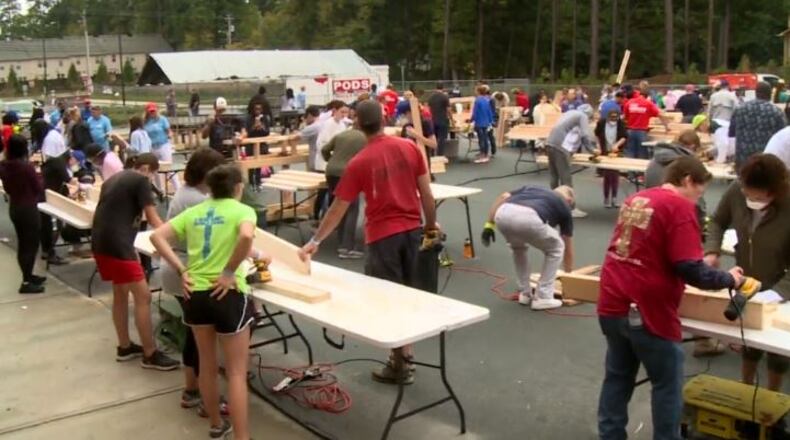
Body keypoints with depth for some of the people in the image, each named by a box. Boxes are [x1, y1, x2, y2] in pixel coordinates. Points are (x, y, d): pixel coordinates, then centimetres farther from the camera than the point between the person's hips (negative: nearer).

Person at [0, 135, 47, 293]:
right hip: (28, 209, -7)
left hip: (13, 208, 7)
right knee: (31, 244, 1)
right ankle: (26, 282, 2)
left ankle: (28, 276, 30)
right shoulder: (26, 166, -21)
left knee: (23, 244, 18)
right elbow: (39, 189, -12)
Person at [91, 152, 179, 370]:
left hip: (101, 242, 10)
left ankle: (124, 347, 30)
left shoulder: (113, 179, 22)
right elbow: (153, 219, -4)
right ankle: (150, 355, -1)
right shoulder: (141, 180, -4)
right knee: (143, 296, -5)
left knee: (120, 294, 21)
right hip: (117, 244, -10)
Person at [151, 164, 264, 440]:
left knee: (207, 364, 23)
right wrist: (230, 271, -15)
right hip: (227, 294, -5)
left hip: (195, 292, 6)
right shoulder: (243, 210, -3)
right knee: (237, 372, 4)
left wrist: (181, 270, 1)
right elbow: (246, 236, -26)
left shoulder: (193, 212, 12)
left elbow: (157, 236, 4)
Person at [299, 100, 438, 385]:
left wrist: (315, 241, 3)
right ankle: (404, 349, 33)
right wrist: (431, 223, 17)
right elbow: (426, 193, 2)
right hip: (412, 228, 5)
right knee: (406, 291, 20)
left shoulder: (359, 163, -11)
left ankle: (399, 366, 14)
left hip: (383, 234, -5)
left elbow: (338, 208, -6)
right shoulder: (409, 148, -2)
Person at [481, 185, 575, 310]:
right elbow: (568, 249, 41)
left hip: (502, 215, 4)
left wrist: (489, 225, 21)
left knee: (518, 248, 37)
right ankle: (543, 297, 22)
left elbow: (503, 197, 23)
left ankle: (524, 293, 37)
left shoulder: (532, 188, 42)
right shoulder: (563, 206, 34)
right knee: (556, 249, 25)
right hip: (528, 219, -4)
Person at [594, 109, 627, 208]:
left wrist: (617, 145, -29)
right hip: (605, 152, 0)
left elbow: (625, 137, -13)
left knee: (615, 175, 1)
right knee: (607, 176, 1)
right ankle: (606, 198, 11)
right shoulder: (602, 122, -10)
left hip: (616, 152, 0)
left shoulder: (621, 123, -11)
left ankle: (614, 198, 11)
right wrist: (599, 146, 1)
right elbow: (597, 134, 7)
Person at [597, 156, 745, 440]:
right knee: (667, 386, 11)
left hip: (612, 306, 8)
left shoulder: (634, 200, 14)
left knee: (617, 378, 20)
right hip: (646, 312, -7)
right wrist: (729, 279, -2)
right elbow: (690, 270, -19)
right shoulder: (679, 206, -11)